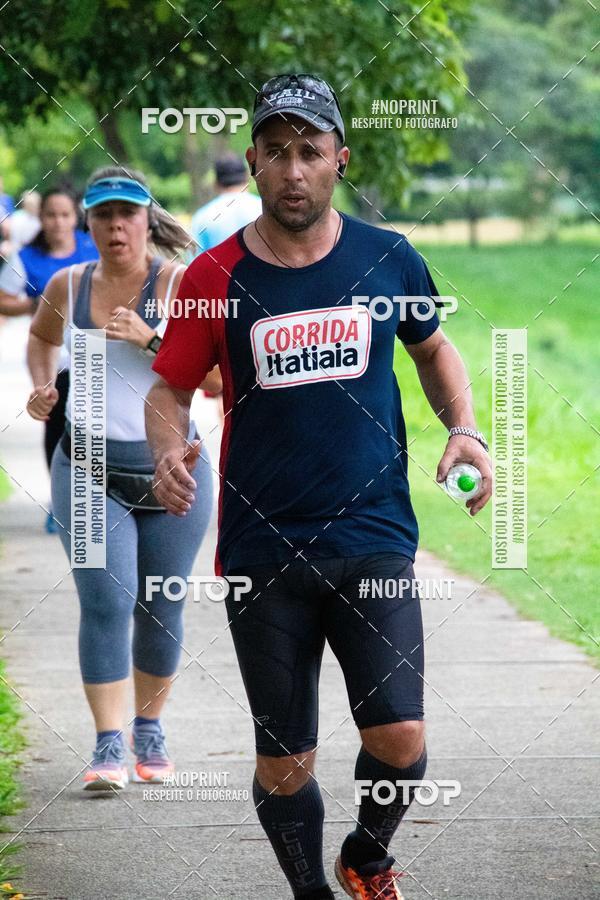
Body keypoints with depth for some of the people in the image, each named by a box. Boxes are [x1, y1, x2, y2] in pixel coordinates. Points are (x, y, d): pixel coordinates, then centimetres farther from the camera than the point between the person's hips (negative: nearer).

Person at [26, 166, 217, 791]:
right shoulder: (67, 286, 4)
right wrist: (42, 387, 10)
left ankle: (149, 732, 26)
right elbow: (42, 336, 27)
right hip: (90, 470, 1)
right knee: (106, 604, -12)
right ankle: (108, 747, -12)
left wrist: (150, 339, -25)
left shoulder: (180, 286, -6)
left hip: (172, 467, -1)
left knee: (161, 610, 7)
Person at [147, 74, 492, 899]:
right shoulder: (215, 277, -3)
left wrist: (463, 428, 2)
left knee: (399, 740, -10)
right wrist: (167, 449, -16)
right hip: (262, 547, 0)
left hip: (373, 538, 0)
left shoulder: (387, 259, 1)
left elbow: (433, 347, 19)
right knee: (284, 764, 4)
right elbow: (170, 389, 6)